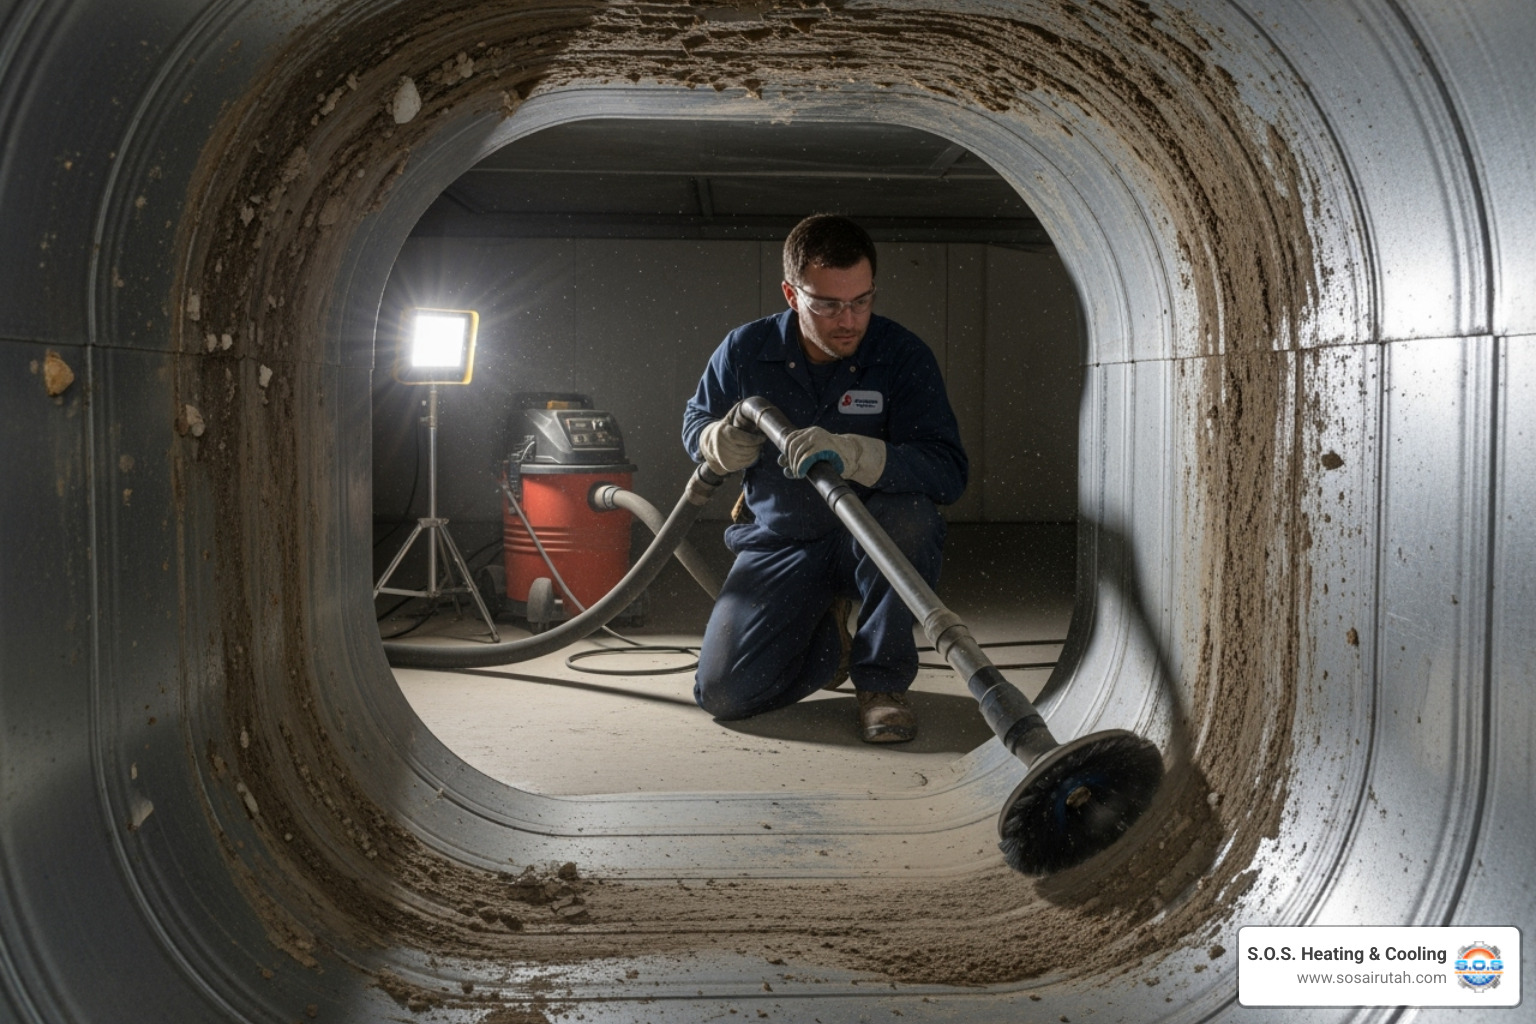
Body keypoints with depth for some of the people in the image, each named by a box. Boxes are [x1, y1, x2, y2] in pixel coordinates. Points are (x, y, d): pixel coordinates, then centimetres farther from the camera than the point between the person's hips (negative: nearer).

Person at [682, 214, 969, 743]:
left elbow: (948, 471, -25)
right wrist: (722, 442, -15)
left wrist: (852, 453, -43)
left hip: (872, 540, -2)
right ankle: (827, 639, 21)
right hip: (779, 542, 2)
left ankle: (882, 679, -13)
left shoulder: (902, 355, -14)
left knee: (910, 513, -37)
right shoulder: (744, 351, -7)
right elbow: (695, 424, 11)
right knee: (723, 693, -13)